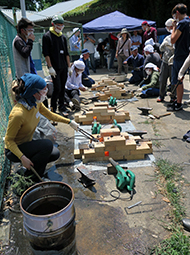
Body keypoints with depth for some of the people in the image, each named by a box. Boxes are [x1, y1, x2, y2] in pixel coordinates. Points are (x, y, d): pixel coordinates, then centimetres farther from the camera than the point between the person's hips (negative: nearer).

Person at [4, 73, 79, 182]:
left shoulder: (36, 103, -10)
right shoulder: (18, 114, -34)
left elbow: (50, 115, 8)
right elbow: (8, 140, -24)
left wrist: (70, 122, 10)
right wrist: (22, 158, -32)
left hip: (27, 143, 8)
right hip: (14, 150, -7)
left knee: (55, 154, -1)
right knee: (47, 144, -27)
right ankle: (31, 177, -5)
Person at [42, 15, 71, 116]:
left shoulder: (63, 37, 15)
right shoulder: (47, 36, -3)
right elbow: (46, 53, -9)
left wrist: (69, 66, 13)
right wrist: (50, 67, -15)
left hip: (64, 67, 6)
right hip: (55, 68, -6)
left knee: (62, 87, 9)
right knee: (57, 88, -9)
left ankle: (61, 106, 20)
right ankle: (53, 108, 8)